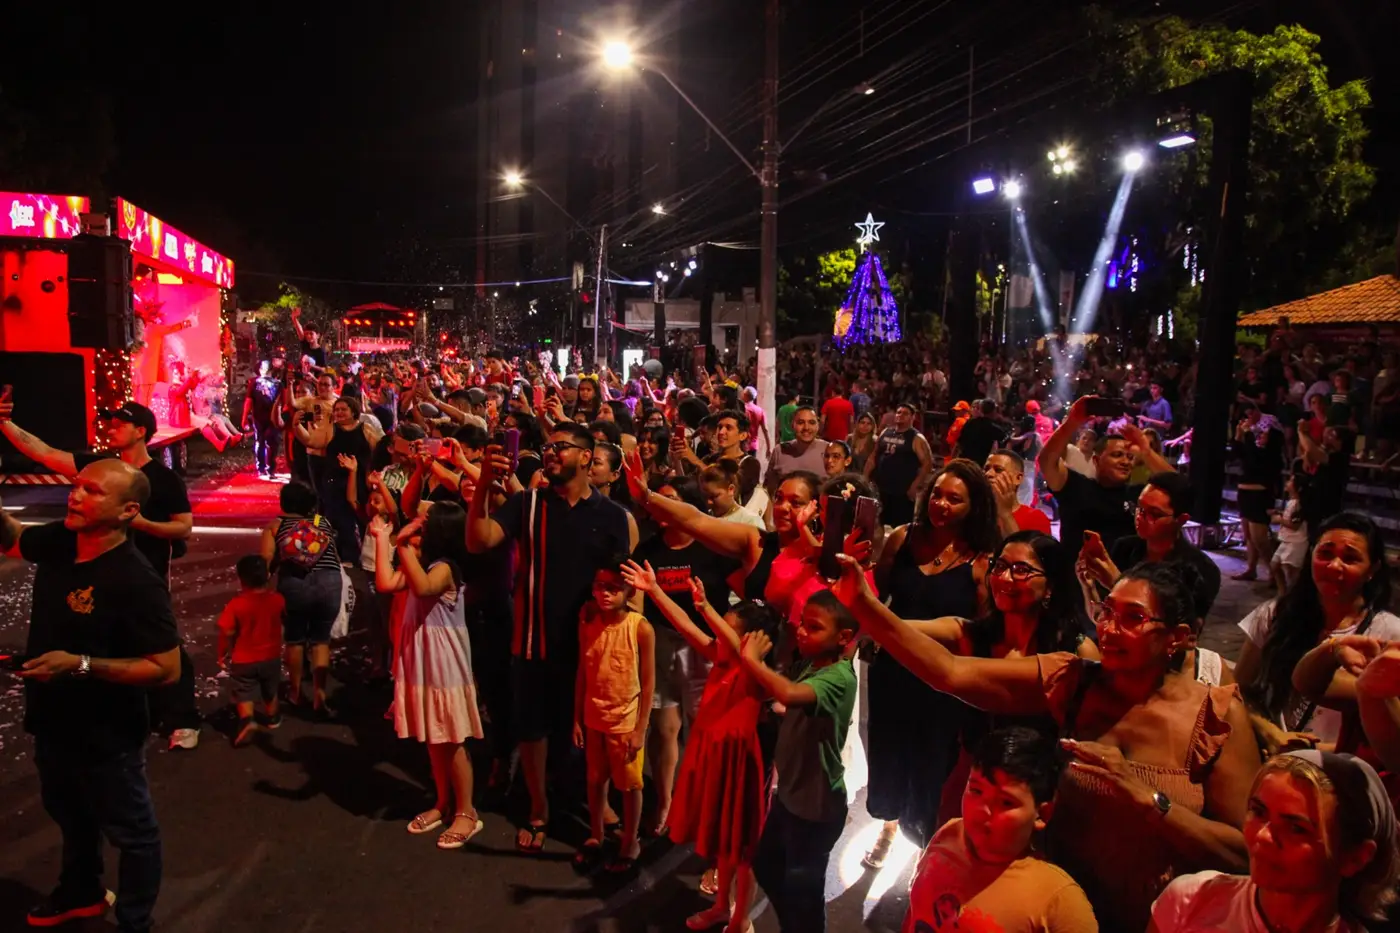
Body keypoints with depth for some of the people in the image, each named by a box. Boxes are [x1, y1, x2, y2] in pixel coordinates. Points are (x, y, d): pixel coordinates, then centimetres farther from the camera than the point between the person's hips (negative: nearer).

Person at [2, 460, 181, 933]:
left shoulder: (135, 581, -30)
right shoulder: (59, 541, -8)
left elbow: (167, 667, -28)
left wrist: (81, 665, -32)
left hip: (106, 735, -8)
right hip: (53, 722, 8)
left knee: (130, 832, 14)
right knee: (70, 814, 31)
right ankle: (82, 893, 57)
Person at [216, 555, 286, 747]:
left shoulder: (236, 604, -20)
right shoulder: (277, 600, -10)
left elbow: (227, 633, -15)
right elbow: (286, 621, 9)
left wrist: (223, 654, 0)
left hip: (244, 660, -3)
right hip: (271, 657, 3)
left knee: (243, 693, 8)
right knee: (270, 691, 23)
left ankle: (247, 720, -12)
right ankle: (271, 717, 39)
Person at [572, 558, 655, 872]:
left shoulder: (641, 628, -17)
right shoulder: (588, 623, -5)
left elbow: (648, 682, -12)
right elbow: (582, 674, 2)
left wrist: (641, 728, -12)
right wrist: (577, 719, 3)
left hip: (626, 720, -4)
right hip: (594, 718, 4)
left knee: (629, 784, 12)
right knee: (595, 779, 18)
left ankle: (630, 842, 30)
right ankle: (595, 836, 37)